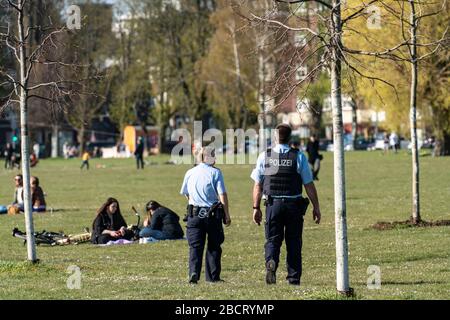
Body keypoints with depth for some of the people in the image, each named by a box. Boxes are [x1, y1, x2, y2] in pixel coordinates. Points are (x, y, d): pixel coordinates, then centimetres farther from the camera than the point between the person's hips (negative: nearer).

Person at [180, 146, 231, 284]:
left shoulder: (190, 173, 6)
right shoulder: (215, 173, -6)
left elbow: (186, 194, 17)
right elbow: (222, 195, -9)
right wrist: (227, 215, -3)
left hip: (194, 214, 2)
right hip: (213, 214, -2)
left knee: (195, 246, 3)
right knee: (214, 246, 11)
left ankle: (194, 272, -17)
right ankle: (213, 276, 13)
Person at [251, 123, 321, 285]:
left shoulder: (264, 156, 1)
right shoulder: (299, 157, -3)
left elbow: (258, 185, 1)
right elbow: (309, 185, -1)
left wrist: (256, 208, 8)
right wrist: (316, 207, 7)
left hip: (273, 204, 0)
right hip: (294, 204, 0)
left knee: (272, 240, 7)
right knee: (294, 243, 10)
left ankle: (271, 262, -23)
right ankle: (293, 278, 11)